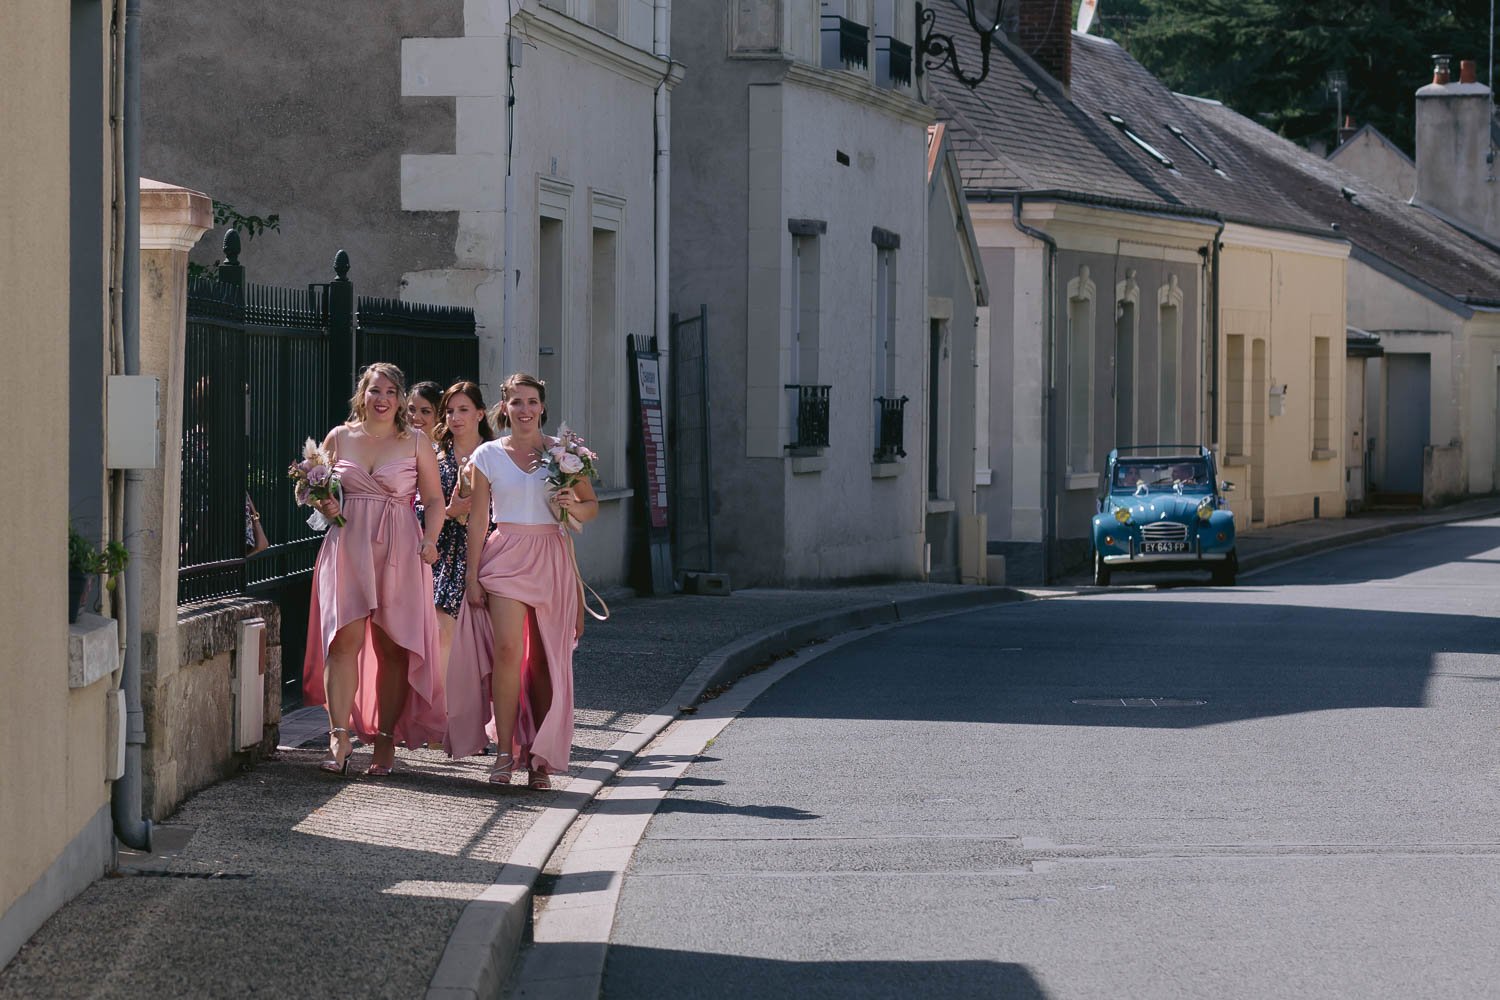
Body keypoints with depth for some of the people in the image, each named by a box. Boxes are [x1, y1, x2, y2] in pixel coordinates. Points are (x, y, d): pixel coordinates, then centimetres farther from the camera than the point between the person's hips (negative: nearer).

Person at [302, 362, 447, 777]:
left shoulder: (416, 442, 7)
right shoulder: (339, 438, 10)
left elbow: (435, 499, 8)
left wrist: (430, 540, -7)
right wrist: (325, 506, -2)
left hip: (399, 552, 0)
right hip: (347, 546, 0)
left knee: (392, 647, 1)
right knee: (346, 637, -14)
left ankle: (386, 739, 9)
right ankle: (340, 737, -18)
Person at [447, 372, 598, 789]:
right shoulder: (488, 455, 6)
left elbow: (592, 506, 12)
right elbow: (478, 518, 7)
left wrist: (574, 506, -11)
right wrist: (472, 574, 2)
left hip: (552, 558, 1)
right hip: (505, 557, -1)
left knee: (546, 659, 2)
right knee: (507, 650, -16)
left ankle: (539, 756, 10)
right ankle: (505, 752, -11)